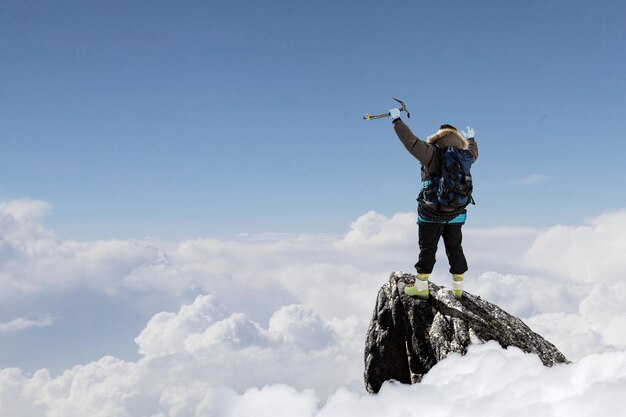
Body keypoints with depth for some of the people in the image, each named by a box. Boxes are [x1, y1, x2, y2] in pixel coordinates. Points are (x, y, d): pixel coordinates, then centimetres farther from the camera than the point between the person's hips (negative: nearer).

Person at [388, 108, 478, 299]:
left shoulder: (432, 154, -11)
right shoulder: (464, 156, 7)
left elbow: (410, 141, -13)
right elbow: (474, 153, 31)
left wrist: (397, 120, -2)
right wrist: (471, 138, 51)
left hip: (431, 213, -4)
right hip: (455, 214, 5)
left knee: (427, 249, 2)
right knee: (455, 249, 11)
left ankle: (421, 286, 4)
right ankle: (458, 288, 15)